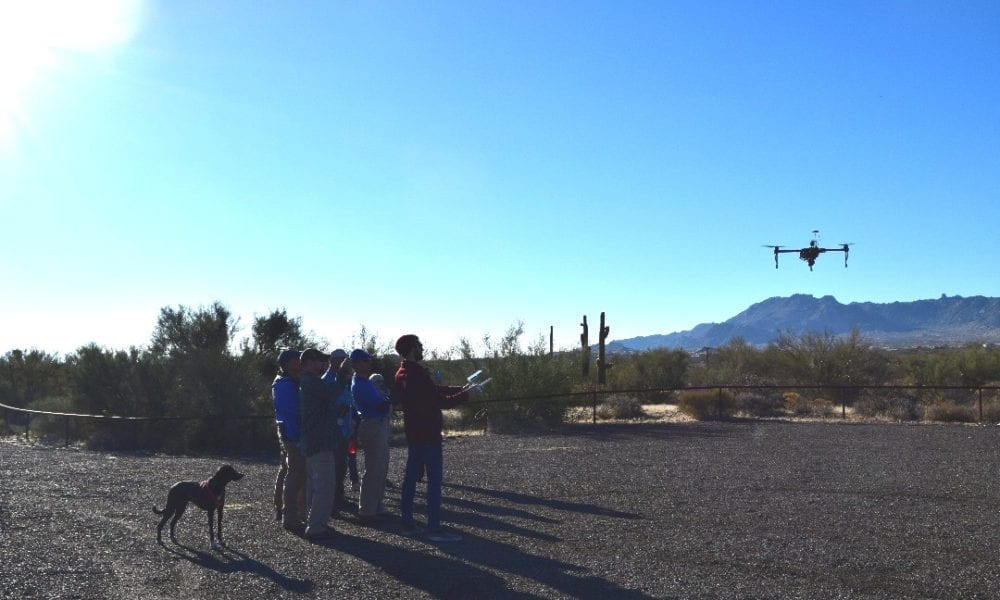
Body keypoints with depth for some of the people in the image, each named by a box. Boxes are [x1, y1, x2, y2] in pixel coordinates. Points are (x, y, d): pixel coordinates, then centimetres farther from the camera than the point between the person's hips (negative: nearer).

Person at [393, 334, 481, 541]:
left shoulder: (402, 374, 10)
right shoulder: (417, 375, -22)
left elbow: (436, 390, 15)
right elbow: (443, 401, -21)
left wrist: (462, 388, 12)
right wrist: (467, 393, -9)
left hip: (413, 433, 10)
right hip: (428, 434, -10)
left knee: (411, 477, 12)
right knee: (434, 480, -4)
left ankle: (407, 523, 18)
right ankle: (434, 528, -2)